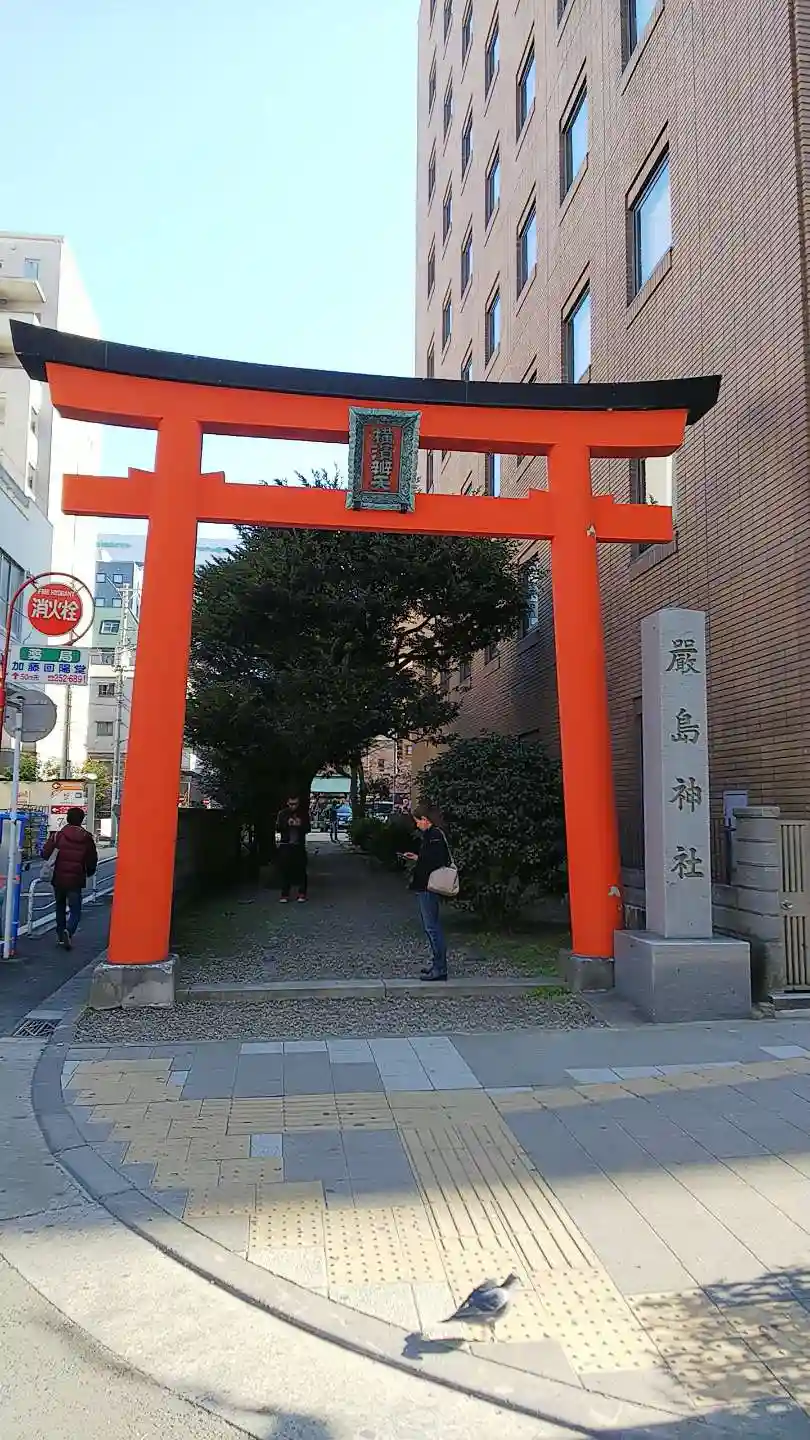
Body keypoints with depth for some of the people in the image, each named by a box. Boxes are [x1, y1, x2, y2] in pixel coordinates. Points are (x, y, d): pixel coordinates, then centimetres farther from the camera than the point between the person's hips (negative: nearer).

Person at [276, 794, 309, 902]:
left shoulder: (303, 814, 5)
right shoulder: (282, 814, 5)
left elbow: (307, 828, 4)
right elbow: (278, 828, 2)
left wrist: (300, 825, -16)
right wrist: (287, 824, -16)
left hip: (299, 845, 0)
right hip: (286, 845, 0)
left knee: (301, 869, 0)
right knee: (285, 870, -3)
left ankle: (302, 893, 10)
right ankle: (285, 894, 4)